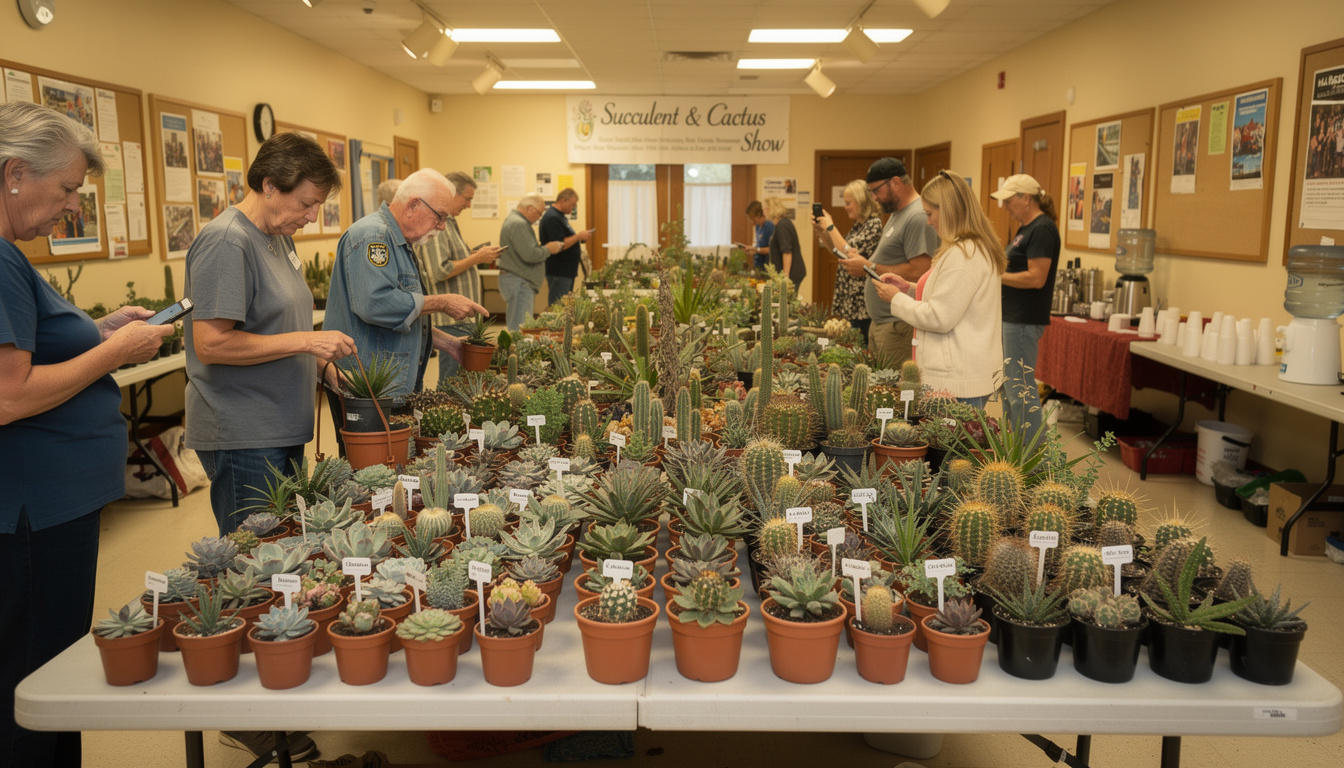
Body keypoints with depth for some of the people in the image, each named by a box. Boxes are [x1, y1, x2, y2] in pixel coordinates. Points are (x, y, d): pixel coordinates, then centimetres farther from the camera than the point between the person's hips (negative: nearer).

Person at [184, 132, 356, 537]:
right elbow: (210, 344, -22)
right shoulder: (227, 241, -16)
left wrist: (322, 362, 6)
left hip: (280, 429, 9)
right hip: (243, 439, -9)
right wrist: (306, 341, -22)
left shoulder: (279, 237, 12)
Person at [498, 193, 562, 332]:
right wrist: (548, 249, -7)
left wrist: (544, 248, 13)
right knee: (520, 330, -11)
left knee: (514, 328, 12)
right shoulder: (519, 224, -17)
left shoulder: (513, 220, 19)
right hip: (518, 282, -11)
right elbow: (530, 255, -23)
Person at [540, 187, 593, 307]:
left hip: (567, 271, 11)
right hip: (558, 272, -11)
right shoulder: (552, 218, -17)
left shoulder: (560, 216, 17)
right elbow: (559, 245, -24)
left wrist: (580, 238, 12)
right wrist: (578, 236, -17)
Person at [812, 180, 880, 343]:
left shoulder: (873, 224, -13)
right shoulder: (858, 225, 16)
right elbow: (837, 251, 25)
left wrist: (830, 227, -12)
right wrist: (820, 231, 12)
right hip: (849, 300, 10)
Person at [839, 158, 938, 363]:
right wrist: (862, 260, 8)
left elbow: (919, 272, -24)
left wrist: (869, 267, -17)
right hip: (879, 322, 10)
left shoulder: (918, 217, -16)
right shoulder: (896, 214, 19)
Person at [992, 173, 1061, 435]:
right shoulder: (1026, 228, 16)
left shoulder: (1042, 229, -15)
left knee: (1020, 388, -8)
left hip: (1024, 322, -11)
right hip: (1011, 318, 11)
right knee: (1007, 385, 16)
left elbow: (1036, 278, -22)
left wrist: (996, 276, -16)